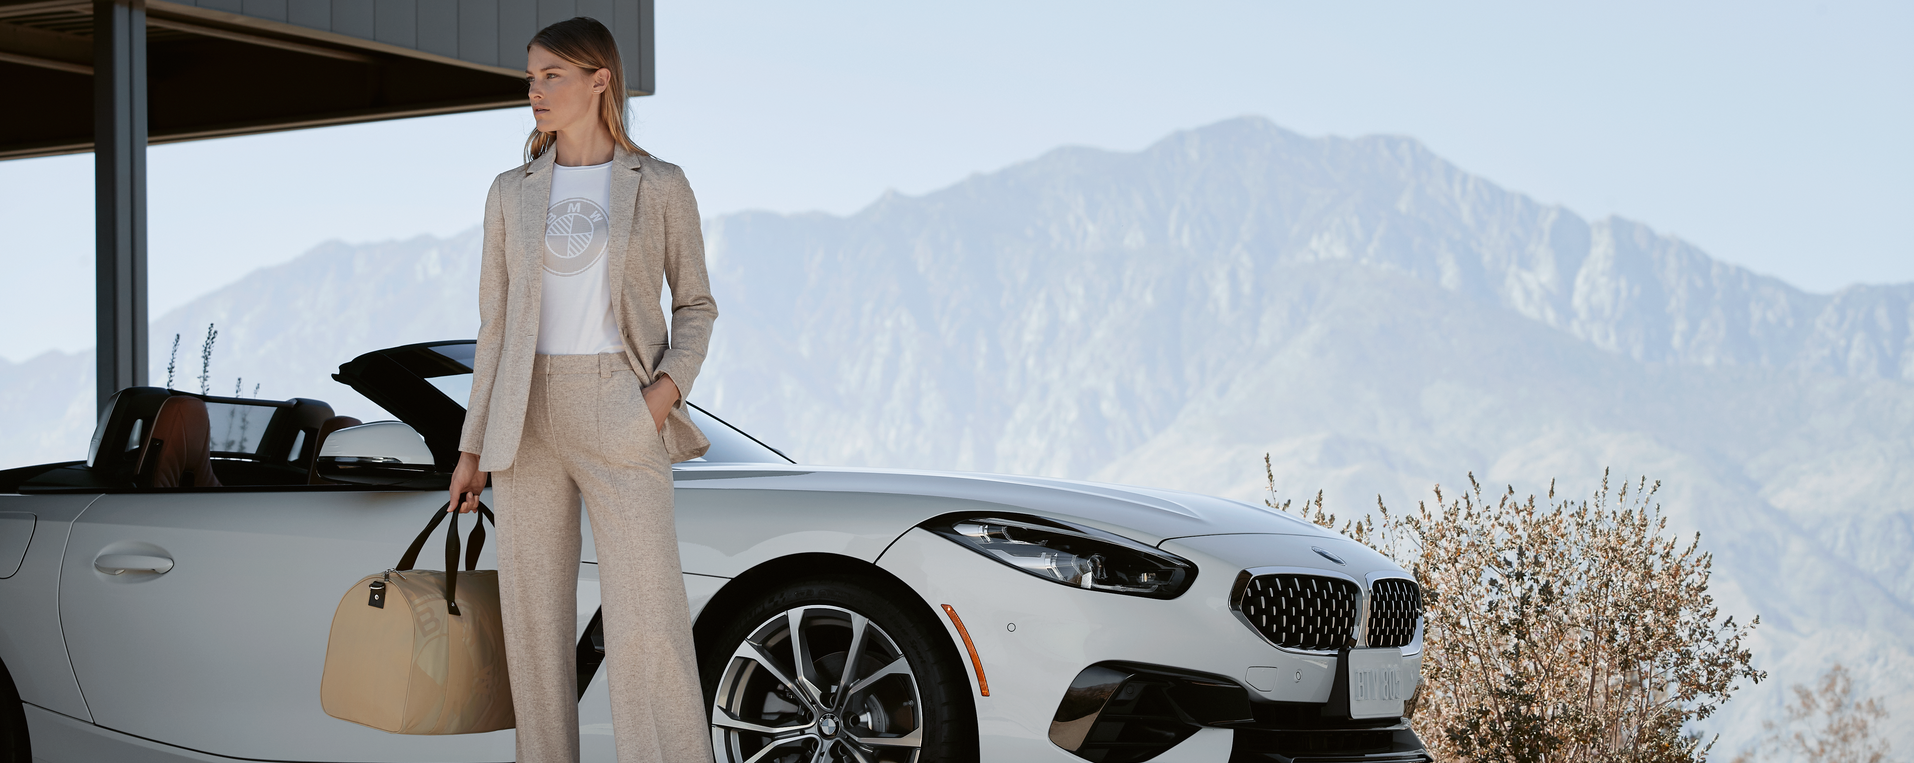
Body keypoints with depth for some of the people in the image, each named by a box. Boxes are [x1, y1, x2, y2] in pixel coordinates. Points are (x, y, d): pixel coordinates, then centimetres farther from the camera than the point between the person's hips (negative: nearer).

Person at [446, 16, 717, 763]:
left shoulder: (661, 187, 1)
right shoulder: (512, 192, 8)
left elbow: (695, 304, 8)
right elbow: (497, 323, 11)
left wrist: (669, 386, -11)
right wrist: (473, 447, 8)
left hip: (620, 420, -3)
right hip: (528, 420, 3)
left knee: (649, 624, -11)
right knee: (535, 620, 2)